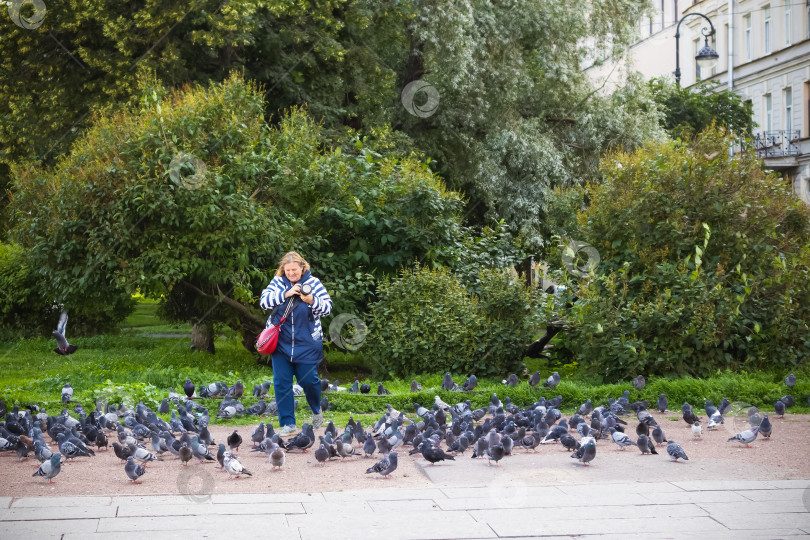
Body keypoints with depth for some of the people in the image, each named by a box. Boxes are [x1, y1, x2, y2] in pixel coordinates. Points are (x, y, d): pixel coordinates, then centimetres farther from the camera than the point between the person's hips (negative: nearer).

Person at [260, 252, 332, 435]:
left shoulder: (313, 282, -2)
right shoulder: (278, 282, 1)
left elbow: (327, 308, -5)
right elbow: (264, 301, -11)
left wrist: (312, 301, -24)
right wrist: (286, 294, -21)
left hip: (307, 344, -1)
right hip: (281, 342, 2)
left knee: (308, 380, 2)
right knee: (281, 382, 0)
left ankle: (317, 410, 33)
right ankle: (288, 423, 8)